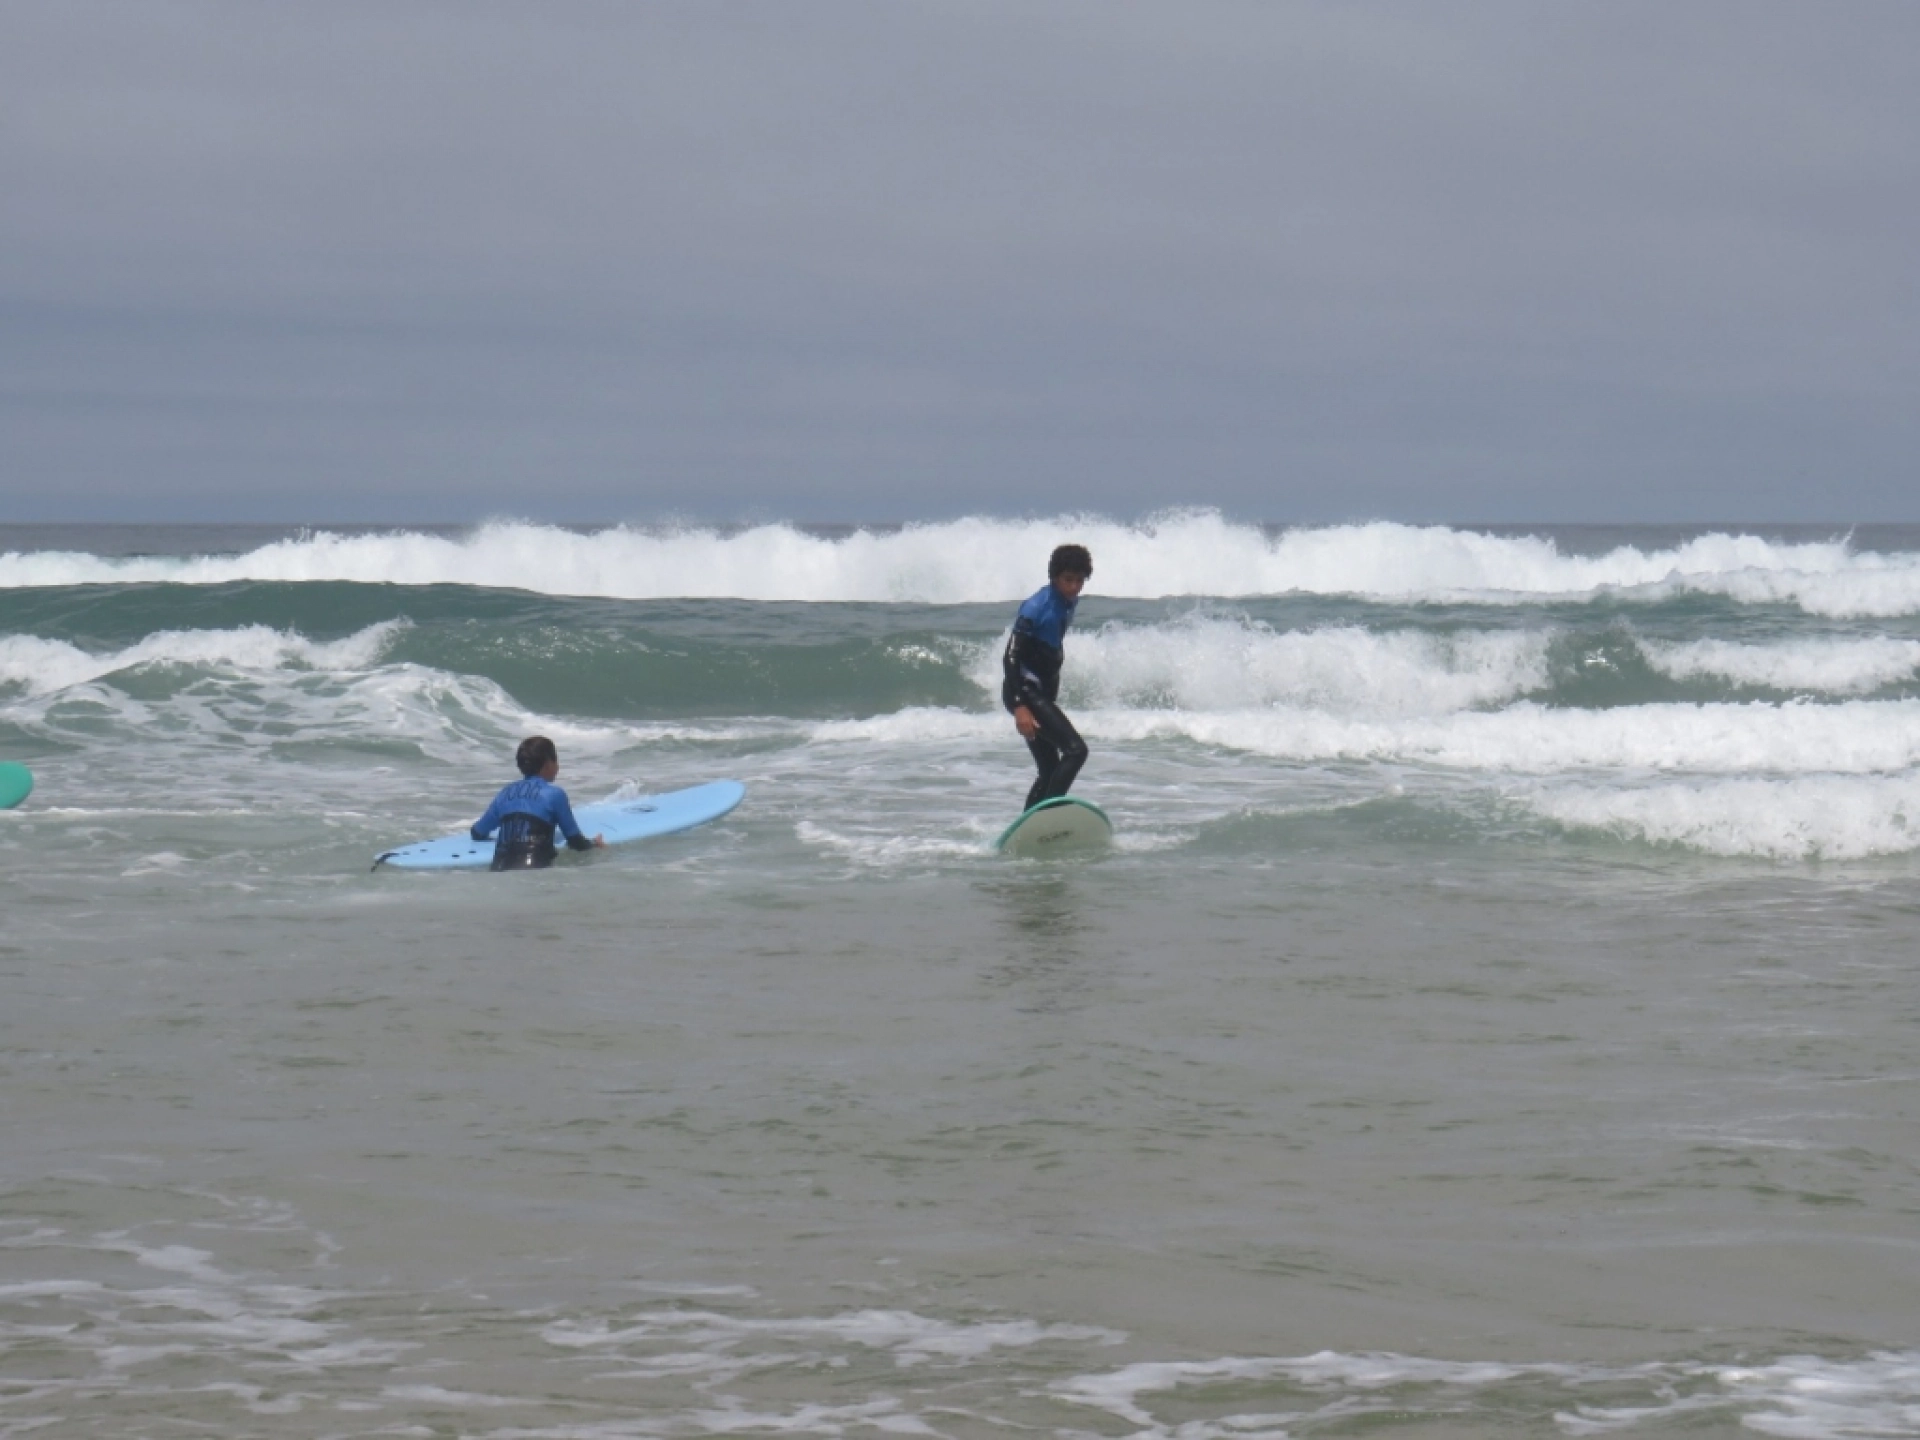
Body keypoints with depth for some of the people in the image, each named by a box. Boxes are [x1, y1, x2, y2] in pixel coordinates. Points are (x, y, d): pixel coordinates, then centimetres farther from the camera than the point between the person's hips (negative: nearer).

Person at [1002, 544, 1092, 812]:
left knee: (1050, 772, 10)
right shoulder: (1037, 607, -17)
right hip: (1025, 691, -9)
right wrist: (1020, 706, -29)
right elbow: (1011, 656, -21)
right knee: (1076, 750, -20)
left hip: (1043, 693, 9)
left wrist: (1051, 704, 25)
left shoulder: (1067, 604, 9)